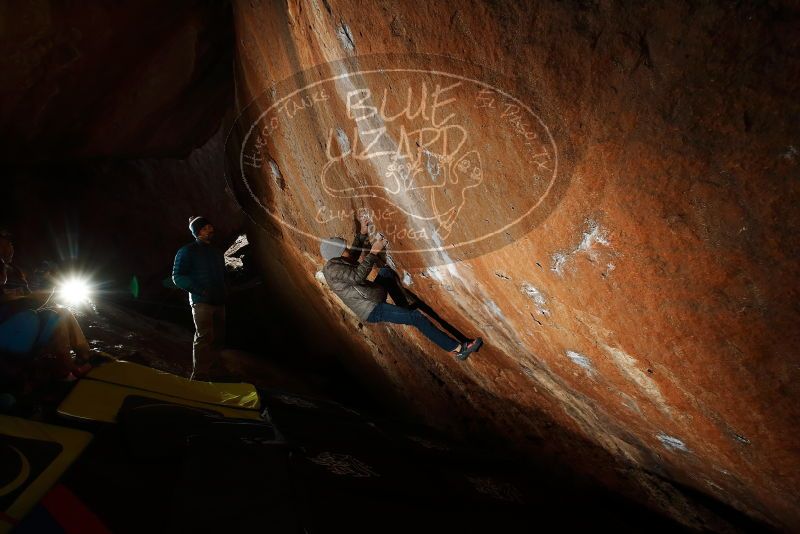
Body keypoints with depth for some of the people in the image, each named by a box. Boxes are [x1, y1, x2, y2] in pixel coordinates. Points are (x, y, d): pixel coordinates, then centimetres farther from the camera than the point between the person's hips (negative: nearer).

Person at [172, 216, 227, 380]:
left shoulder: (217, 252, 20)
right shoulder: (188, 251, 0)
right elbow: (178, 277, -6)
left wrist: (223, 292, 10)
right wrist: (200, 291, -15)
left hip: (218, 302, 7)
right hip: (201, 302, -7)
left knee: (218, 338, 8)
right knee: (204, 337, -16)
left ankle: (211, 370, 19)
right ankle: (199, 376, -15)